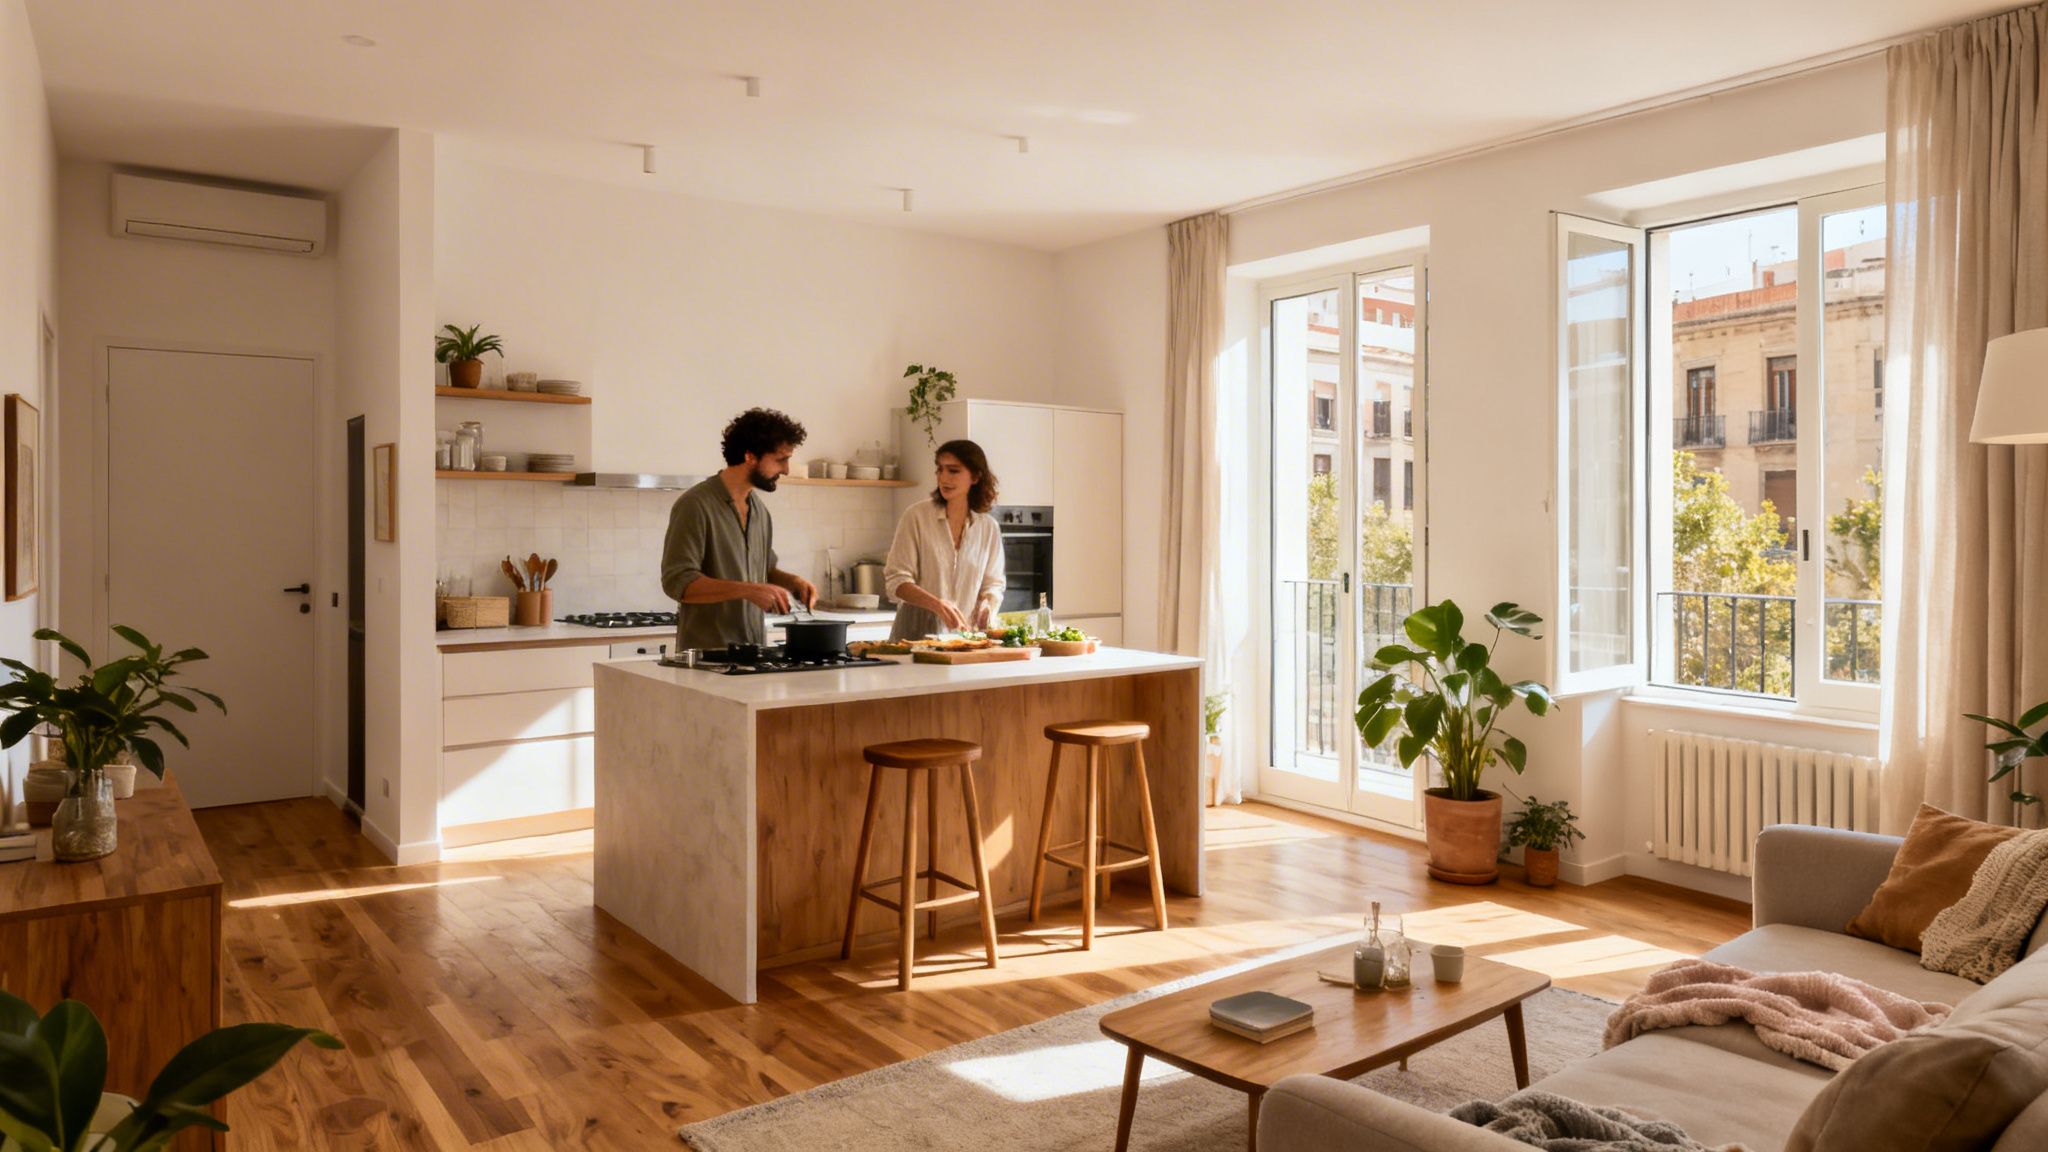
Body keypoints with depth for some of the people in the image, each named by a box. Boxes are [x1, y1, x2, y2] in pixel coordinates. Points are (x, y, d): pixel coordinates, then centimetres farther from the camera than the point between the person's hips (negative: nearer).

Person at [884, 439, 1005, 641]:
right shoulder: (917, 516, -1)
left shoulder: (989, 528, 8)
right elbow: (896, 580, -5)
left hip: (964, 633, 3)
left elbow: (993, 583, 16)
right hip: (916, 631, -3)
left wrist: (988, 604, -7)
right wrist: (936, 604, -21)